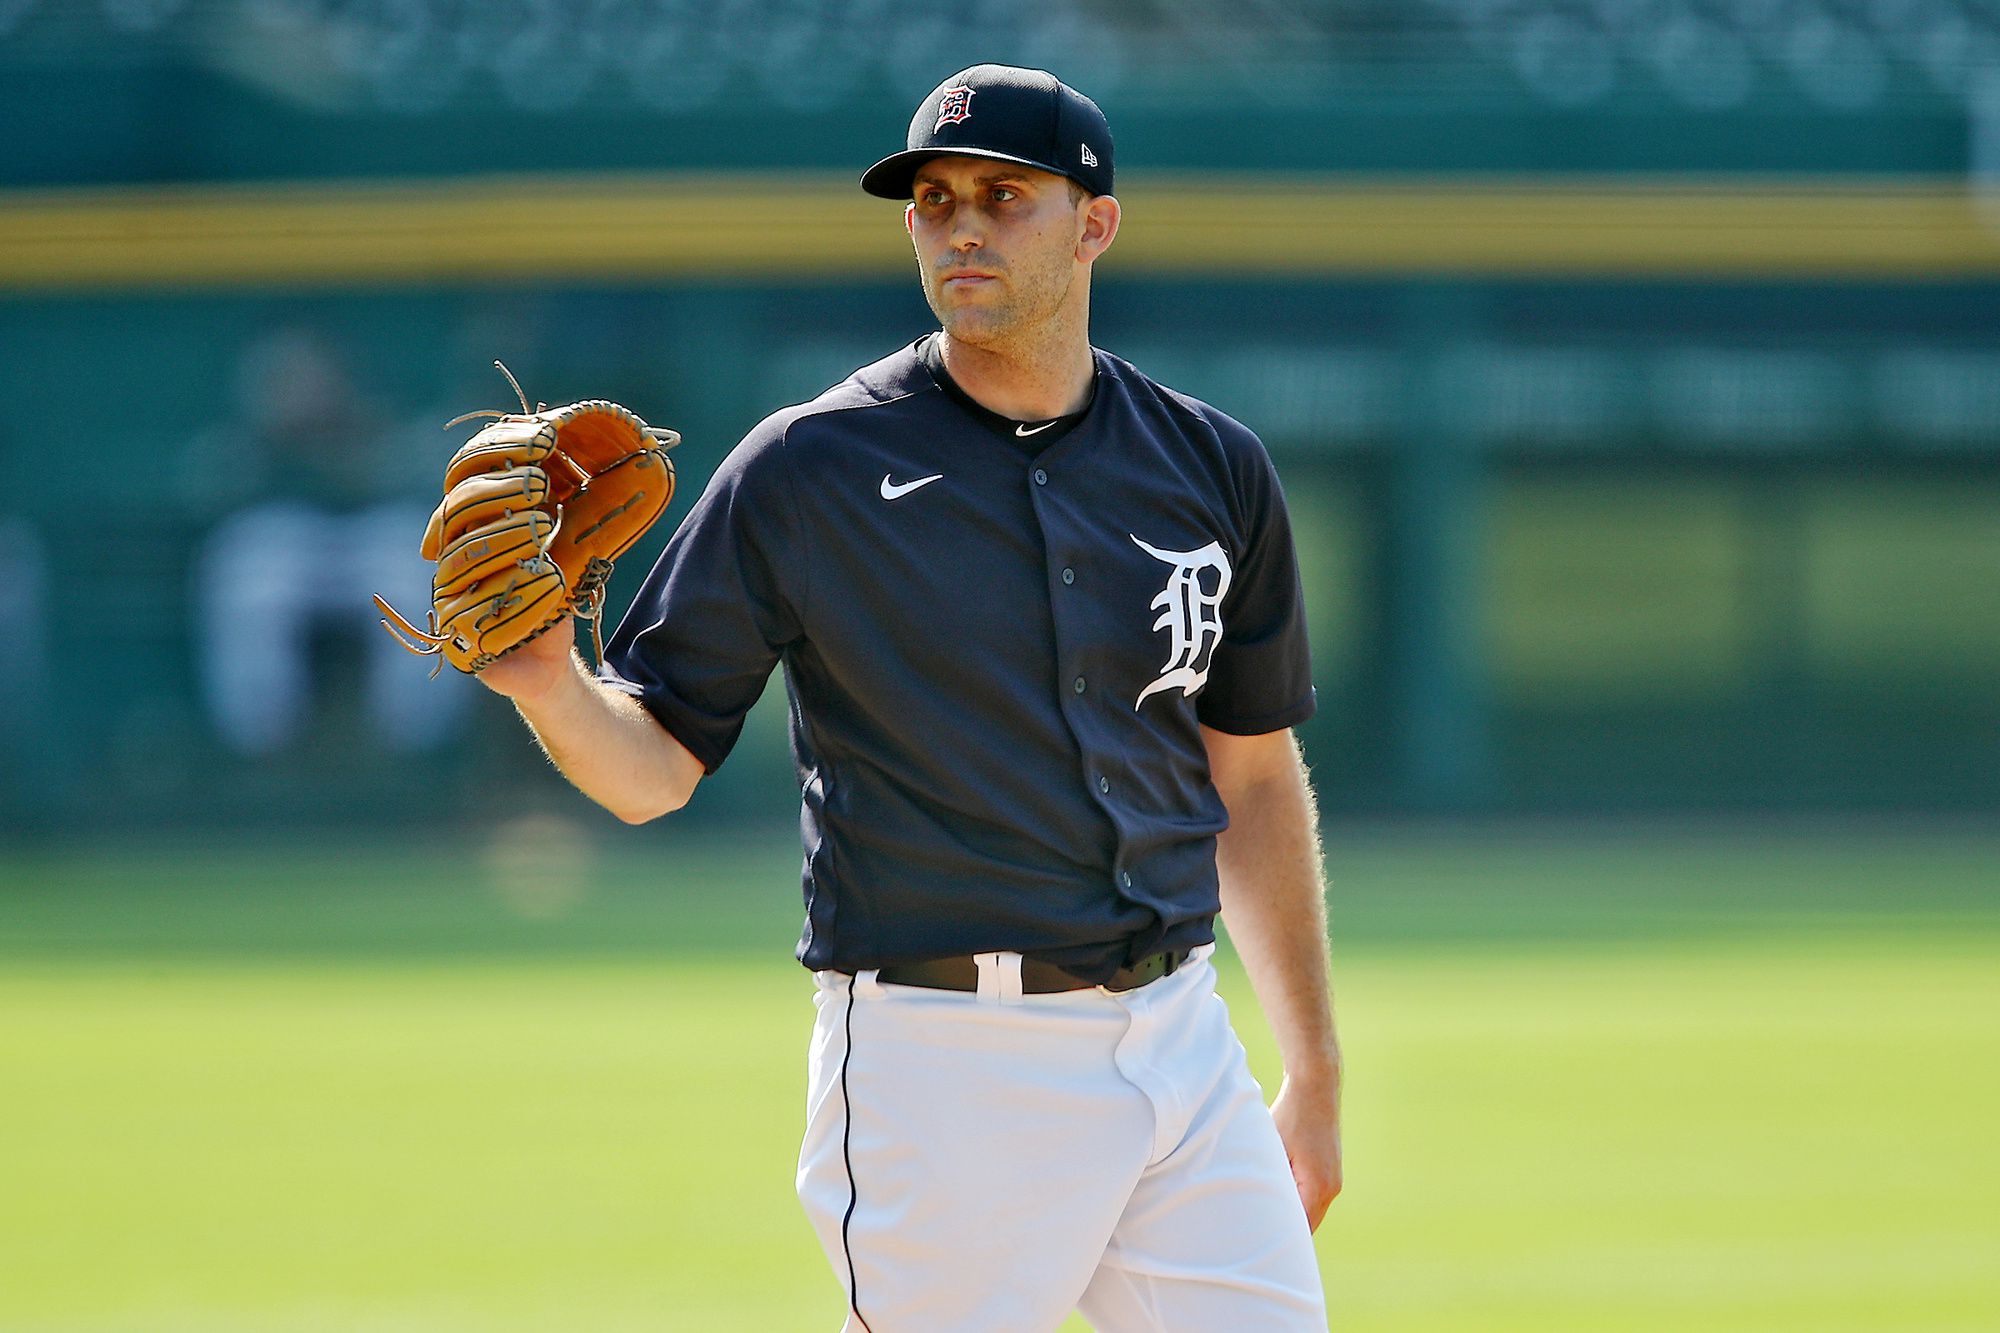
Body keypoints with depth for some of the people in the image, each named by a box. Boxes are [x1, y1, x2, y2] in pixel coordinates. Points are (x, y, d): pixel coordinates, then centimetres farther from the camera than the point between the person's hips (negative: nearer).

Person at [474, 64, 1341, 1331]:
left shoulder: (1210, 467, 9)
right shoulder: (807, 469, -3)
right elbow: (653, 768, -4)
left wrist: (1316, 1079, 17)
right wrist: (549, 683, -26)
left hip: (1180, 1040, 4)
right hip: (942, 1069, -4)